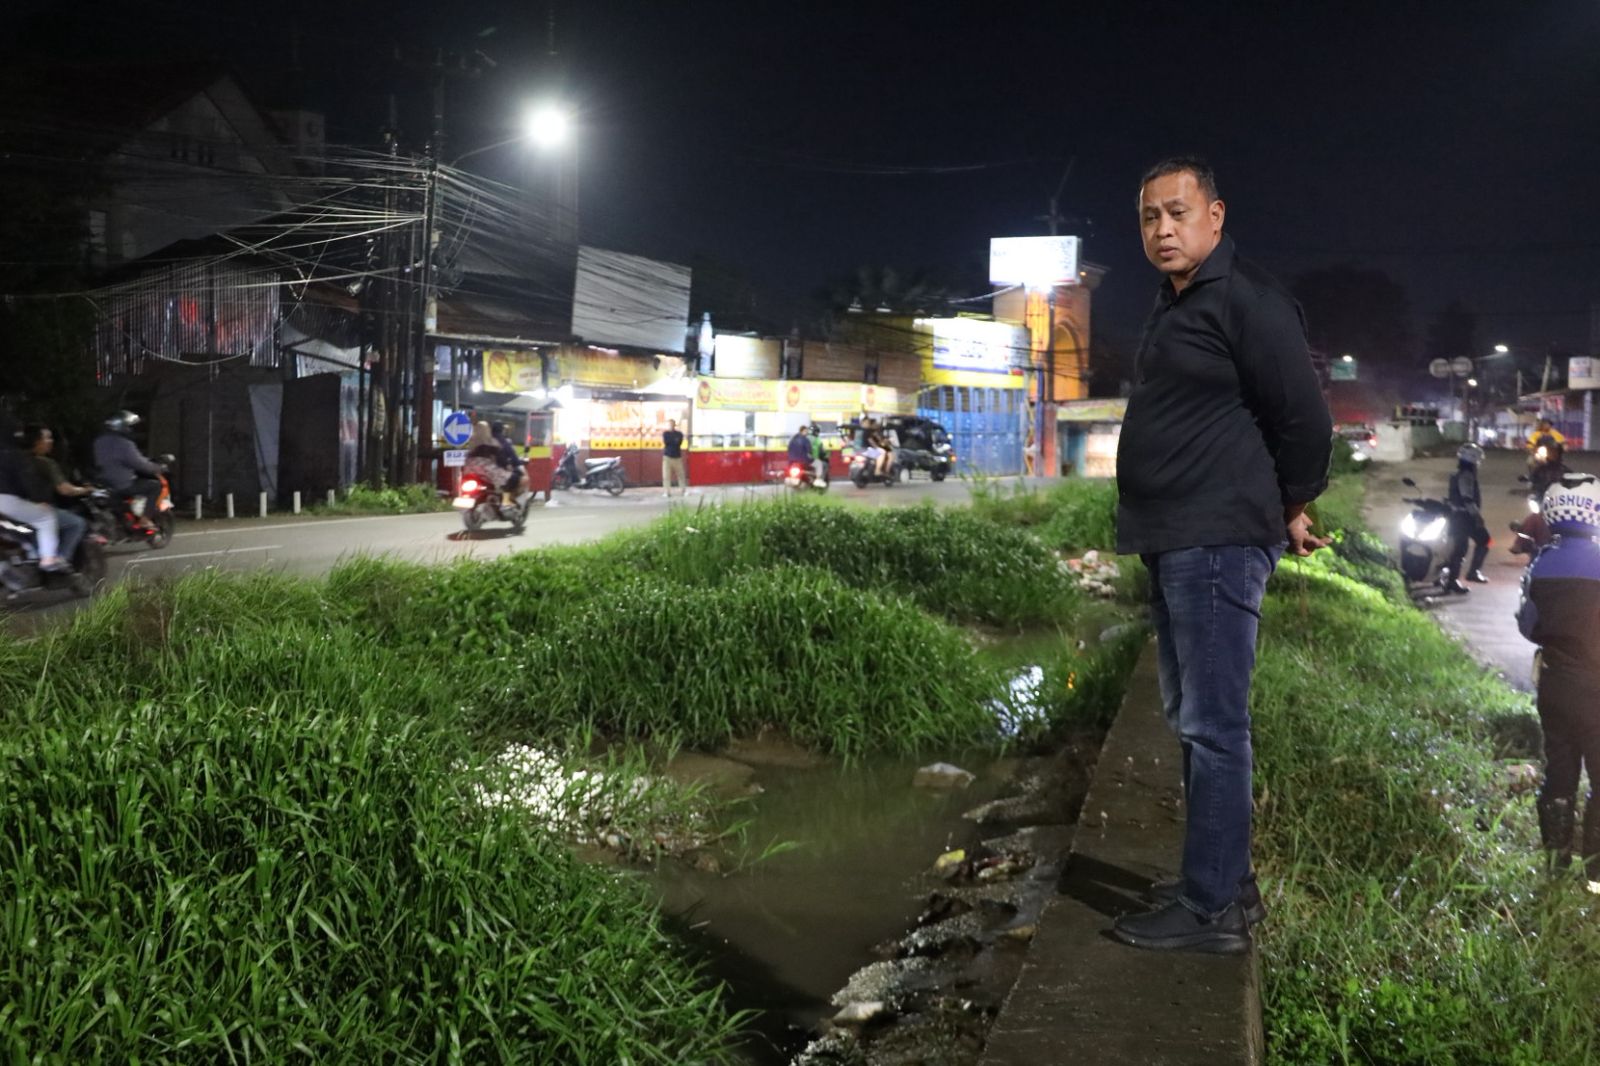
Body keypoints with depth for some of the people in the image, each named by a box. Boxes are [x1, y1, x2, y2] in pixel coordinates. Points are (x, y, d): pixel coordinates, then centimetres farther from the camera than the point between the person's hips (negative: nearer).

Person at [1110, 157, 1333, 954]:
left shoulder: (1245, 299, -12)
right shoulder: (1173, 306, 18)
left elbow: (1303, 417, -13)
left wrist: (1292, 507, 0)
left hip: (1218, 544, -10)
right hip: (1175, 543, 10)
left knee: (1213, 726, -7)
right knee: (1191, 720, 15)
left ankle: (1213, 910, 0)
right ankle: (1223, 880, 26)